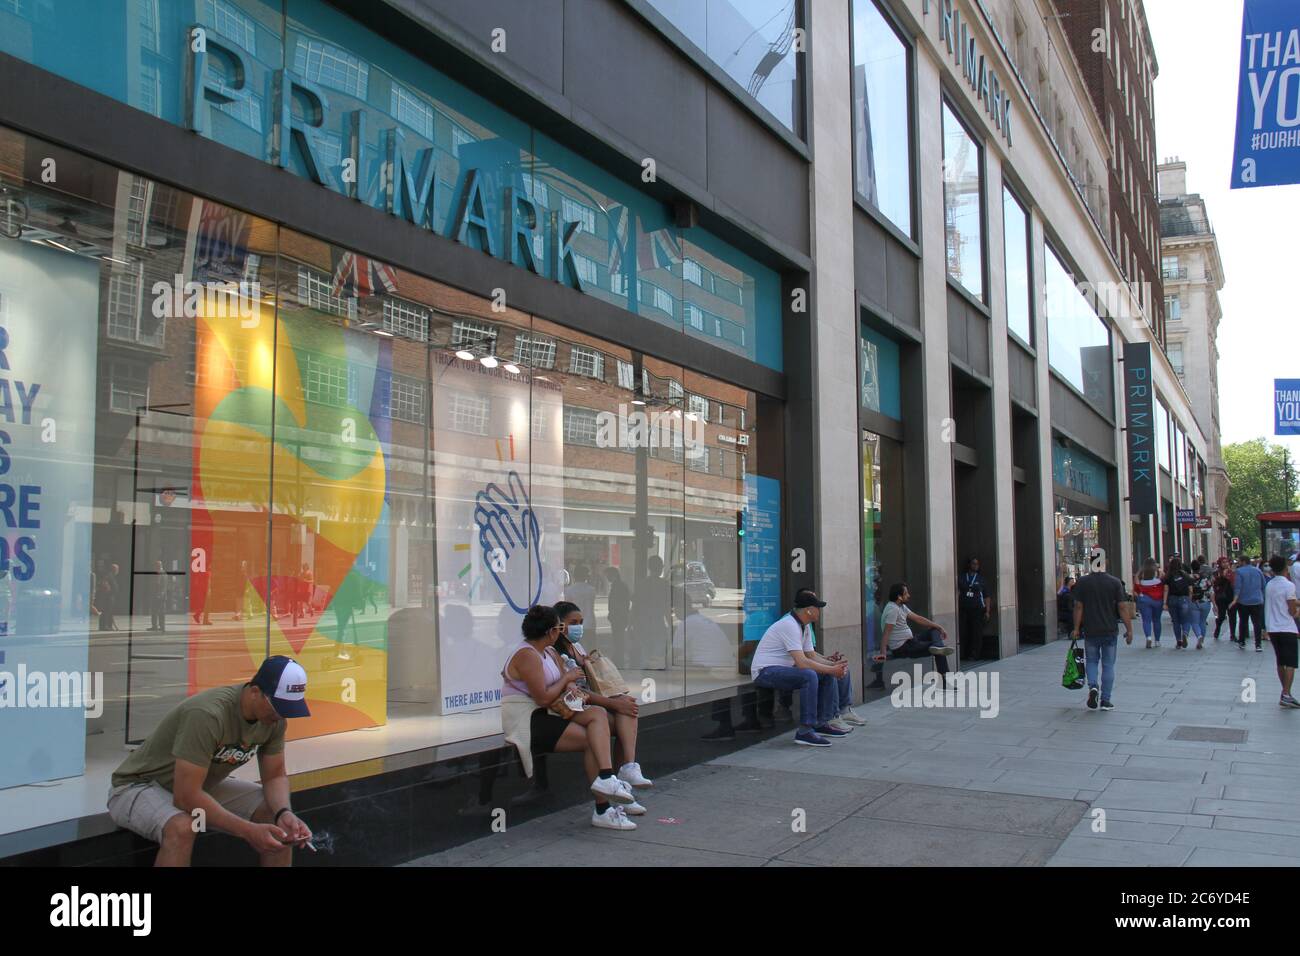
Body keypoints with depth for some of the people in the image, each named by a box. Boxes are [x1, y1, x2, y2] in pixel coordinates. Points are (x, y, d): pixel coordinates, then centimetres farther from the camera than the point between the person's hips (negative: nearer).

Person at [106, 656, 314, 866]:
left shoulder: (274, 717, -13)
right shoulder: (208, 714, -36)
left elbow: (275, 776, -2)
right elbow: (186, 796, -36)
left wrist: (284, 813, -23)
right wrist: (248, 830, -36)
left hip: (201, 786, 7)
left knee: (275, 814, -10)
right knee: (182, 828, -38)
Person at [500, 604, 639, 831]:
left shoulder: (550, 652, 17)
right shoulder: (527, 655, -15)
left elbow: (564, 682, 15)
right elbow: (543, 698, -20)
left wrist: (571, 687, -10)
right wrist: (567, 679, -5)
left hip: (545, 715, 9)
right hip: (527, 721, -9)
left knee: (598, 714, -12)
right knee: (592, 740, -17)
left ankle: (605, 780, -25)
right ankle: (603, 810, -17)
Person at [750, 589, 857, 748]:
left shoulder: (805, 626, 9)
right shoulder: (790, 625, -23)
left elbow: (811, 655, 13)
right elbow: (802, 662, -29)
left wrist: (833, 665, -5)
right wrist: (832, 669, -23)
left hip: (783, 669, 10)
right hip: (765, 672, -10)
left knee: (828, 674, 3)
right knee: (809, 675, -32)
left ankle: (822, 723, 7)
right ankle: (805, 731, -28)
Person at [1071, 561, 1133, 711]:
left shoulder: (1082, 582, -4)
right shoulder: (1115, 582, -4)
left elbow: (1078, 607, -5)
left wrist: (1076, 629, 2)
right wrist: (1129, 630, 0)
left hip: (1090, 631, 0)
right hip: (1110, 631, 0)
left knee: (1091, 661, 15)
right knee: (1108, 665, 8)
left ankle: (1093, 686, -9)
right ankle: (1105, 700, 9)